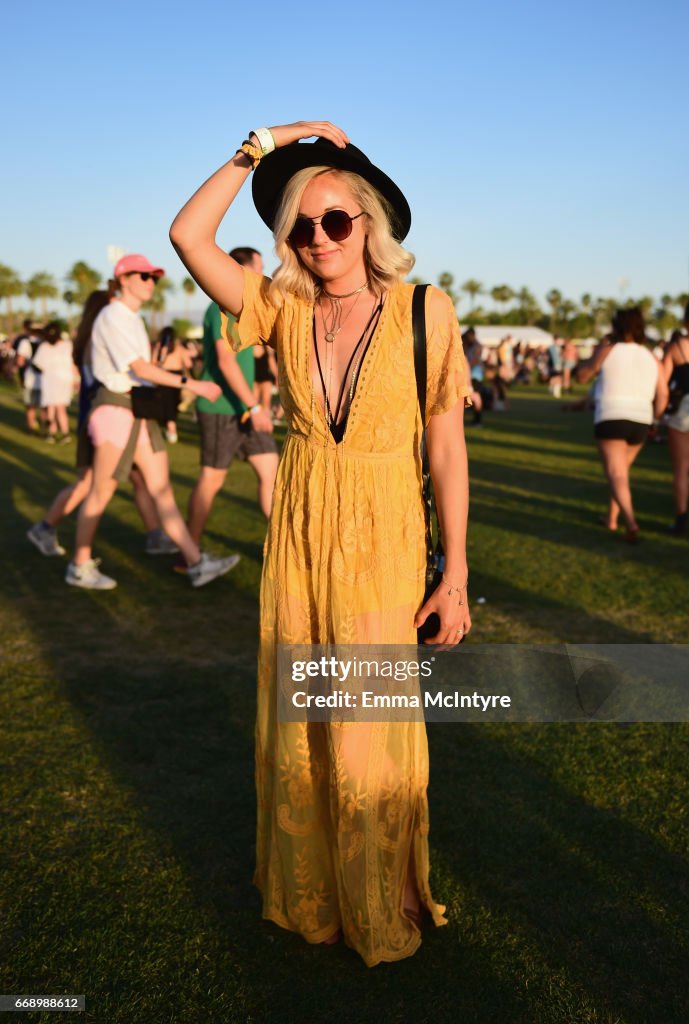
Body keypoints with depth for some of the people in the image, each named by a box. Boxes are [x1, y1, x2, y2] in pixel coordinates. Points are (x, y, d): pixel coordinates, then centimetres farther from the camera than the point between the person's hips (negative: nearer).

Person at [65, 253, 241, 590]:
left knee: (162, 490, 4)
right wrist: (191, 384, -26)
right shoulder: (113, 317, -13)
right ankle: (80, 567, 18)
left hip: (141, 414, 8)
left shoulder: (132, 319, 15)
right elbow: (140, 368, -23)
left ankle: (197, 564, 2)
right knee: (101, 493, 3)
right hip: (115, 410, -8)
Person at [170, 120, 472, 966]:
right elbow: (188, 237, -9)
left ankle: (382, 913, 30)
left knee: (370, 736, 3)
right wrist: (260, 148, -7)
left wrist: (456, 574, -6)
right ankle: (306, 897, 37)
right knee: (295, 728, 14)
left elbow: (447, 450, -5)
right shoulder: (284, 312, 1)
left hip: (382, 545, -3)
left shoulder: (423, 313, -6)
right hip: (297, 537, 4)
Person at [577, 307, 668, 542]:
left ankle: (631, 521, -28)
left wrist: (595, 352, 16)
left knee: (616, 474, -9)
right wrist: (654, 419, 15)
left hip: (611, 419, -5)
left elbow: (582, 376, 6)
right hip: (640, 422, 5)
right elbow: (663, 394, 3)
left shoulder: (608, 351, -2)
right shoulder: (652, 358, 10)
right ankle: (611, 518, 29)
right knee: (621, 470, 23)